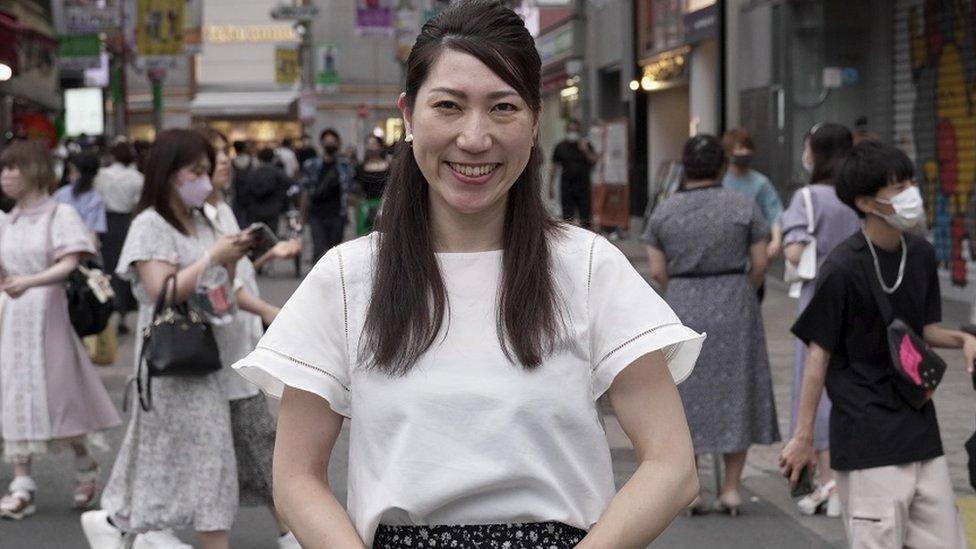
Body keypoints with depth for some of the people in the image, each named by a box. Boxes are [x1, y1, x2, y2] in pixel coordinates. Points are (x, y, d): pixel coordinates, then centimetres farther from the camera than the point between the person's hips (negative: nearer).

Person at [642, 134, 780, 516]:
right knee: (735, 393, 8)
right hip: (734, 309, -1)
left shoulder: (663, 212, 0)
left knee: (687, 397, 9)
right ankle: (731, 489, 8)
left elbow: (658, 271, 0)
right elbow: (761, 262, -2)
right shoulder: (743, 207, -3)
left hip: (683, 308, 1)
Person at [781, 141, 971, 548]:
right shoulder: (843, 268, -15)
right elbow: (819, 353, -10)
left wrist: (961, 340, -6)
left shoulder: (921, 255, 5)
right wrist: (803, 437, -8)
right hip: (867, 440, -7)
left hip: (919, 427, 7)